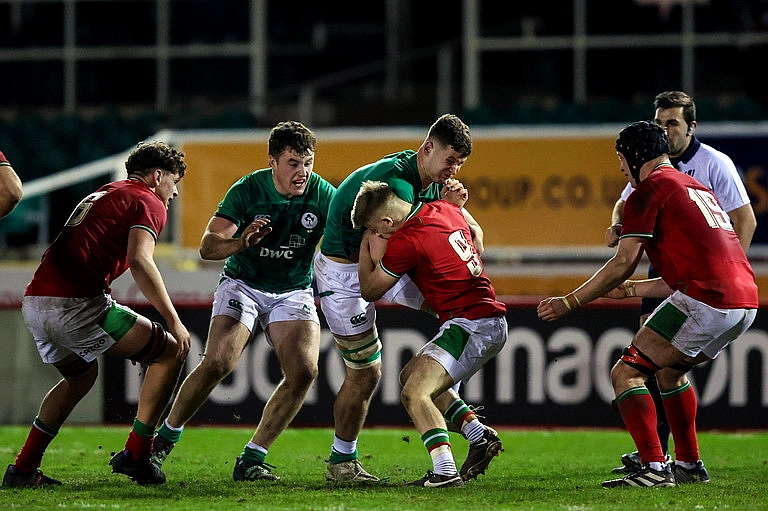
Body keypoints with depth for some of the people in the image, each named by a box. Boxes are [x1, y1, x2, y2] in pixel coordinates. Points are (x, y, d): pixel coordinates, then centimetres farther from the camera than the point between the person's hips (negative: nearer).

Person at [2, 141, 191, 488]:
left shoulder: (102, 195, 29)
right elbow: (139, 261, -16)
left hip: (34, 303, 9)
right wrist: (173, 320, -14)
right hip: (76, 304, -9)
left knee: (81, 376, 32)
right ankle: (135, 455, 3)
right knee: (169, 352, 7)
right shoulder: (148, 203, 2)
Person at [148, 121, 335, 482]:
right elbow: (207, 246, -19)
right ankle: (164, 439, -1)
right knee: (217, 363, -22)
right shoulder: (247, 190, -16)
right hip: (243, 285, -2)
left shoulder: (322, 195, -13)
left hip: (294, 291, 2)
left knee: (304, 371, -20)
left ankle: (251, 459, -9)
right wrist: (242, 242, -40)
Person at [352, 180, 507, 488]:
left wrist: (369, 252, 10)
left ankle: (446, 472, -33)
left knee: (415, 393, -20)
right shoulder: (445, 209, 8)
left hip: (470, 325, -10)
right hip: (493, 322, 10)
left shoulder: (405, 242, -16)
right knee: (411, 375, 23)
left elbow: (369, 292, -1)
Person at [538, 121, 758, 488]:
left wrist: (569, 303, 4)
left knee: (626, 373, -5)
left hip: (705, 303, -9)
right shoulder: (697, 187, 28)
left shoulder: (650, 188, 1)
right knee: (669, 368, 31)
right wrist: (630, 290, 39)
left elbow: (623, 263, -5)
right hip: (746, 303, 9)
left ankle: (653, 468, -17)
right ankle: (689, 464, 30)